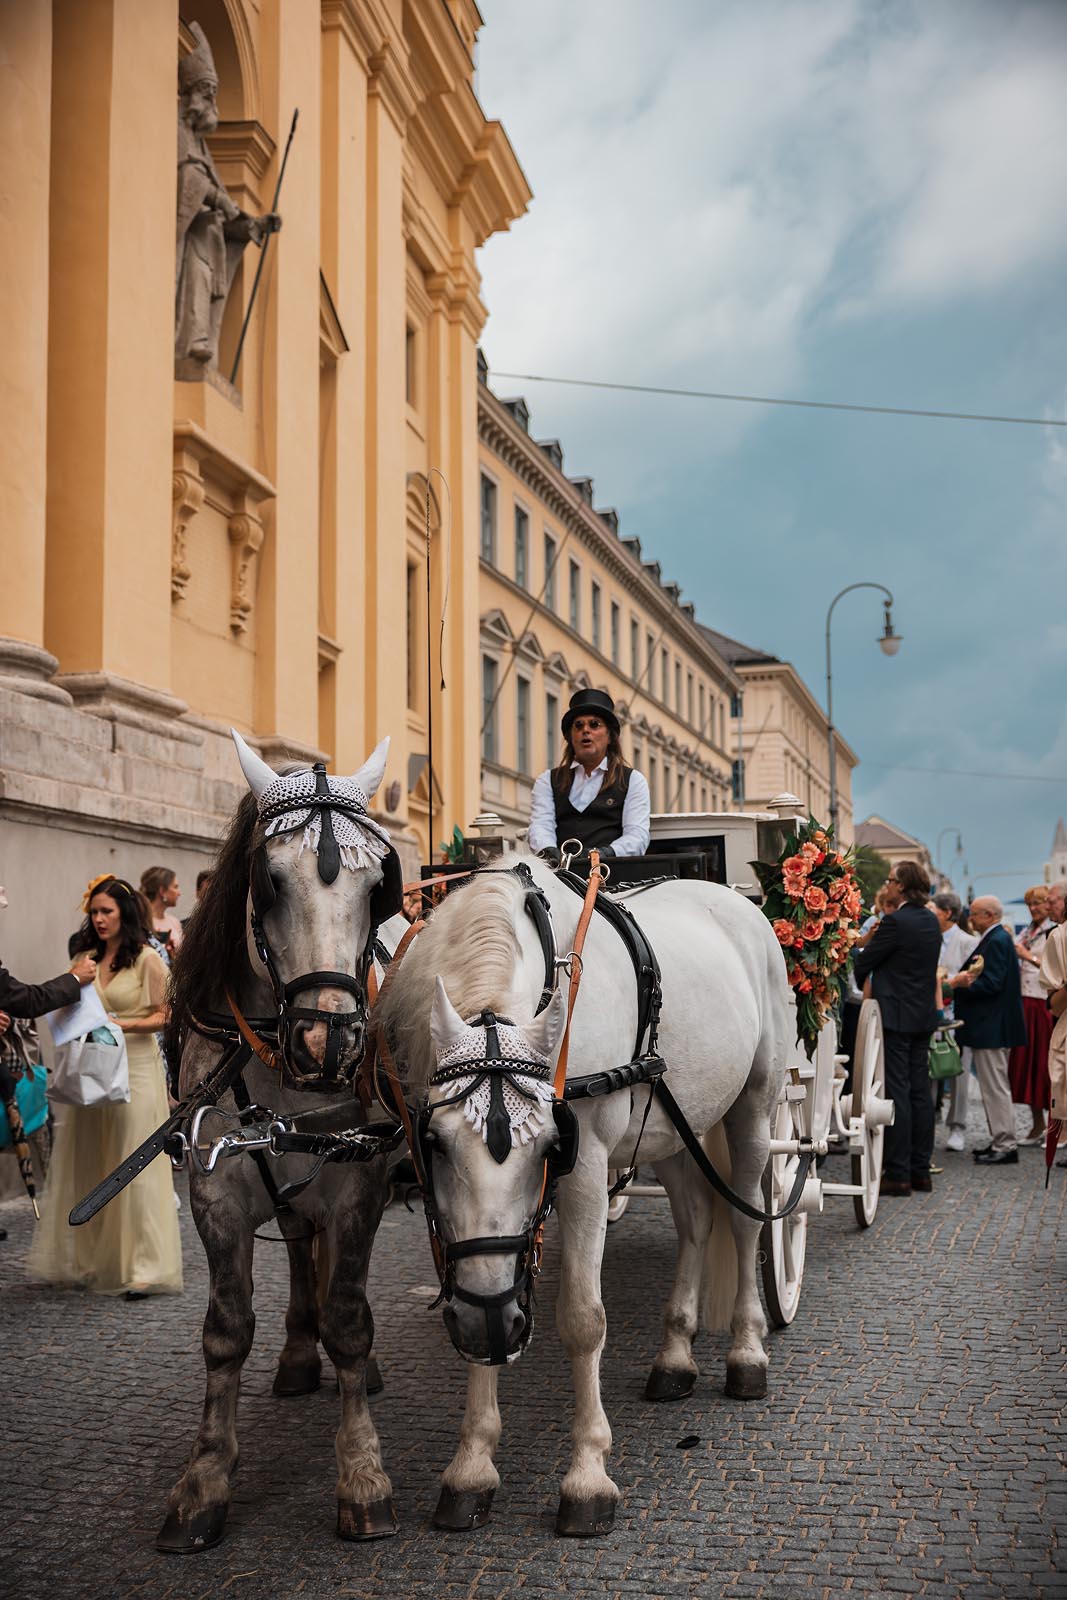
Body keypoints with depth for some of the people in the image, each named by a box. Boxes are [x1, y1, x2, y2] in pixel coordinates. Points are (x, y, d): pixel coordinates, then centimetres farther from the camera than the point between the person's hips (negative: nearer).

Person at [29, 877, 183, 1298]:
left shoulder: (146, 958, -5)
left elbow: (165, 1015, -6)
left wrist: (122, 1024, -18)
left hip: (135, 1069, -5)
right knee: (90, 1165, 7)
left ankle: (143, 1267, 1)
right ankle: (92, 1260, 16)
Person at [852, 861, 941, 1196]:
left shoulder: (895, 922, -17)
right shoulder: (931, 921, 10)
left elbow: (864, 961, -11)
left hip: (896, 1016, -8)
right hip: (924, 1015, 8)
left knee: (897, 1091, -5)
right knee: (920, 1090, 11)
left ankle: (898, 1174, -3)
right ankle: (920, 1170, 16)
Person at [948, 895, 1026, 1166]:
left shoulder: (997, 941, -16)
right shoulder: (995, 939, 15)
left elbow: (991, 984, -23)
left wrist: (954, 985, -19)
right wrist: (960, 982, 3)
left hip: (992, 1028, -11)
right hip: (989, 1026, 11)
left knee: (995, 1087, -6)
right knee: (994, 1086, 15)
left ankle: (1005, 1146, -2)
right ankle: (1000, 1142, 21)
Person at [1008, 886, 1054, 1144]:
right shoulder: (1027, 933, 15)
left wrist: (1030, 957, -15)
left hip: (1045, 1004, -7)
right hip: (1025, 1003, 7)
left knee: (1046, 1062, -4)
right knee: (1026, 1061, 8)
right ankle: (1037, 1125, 17)